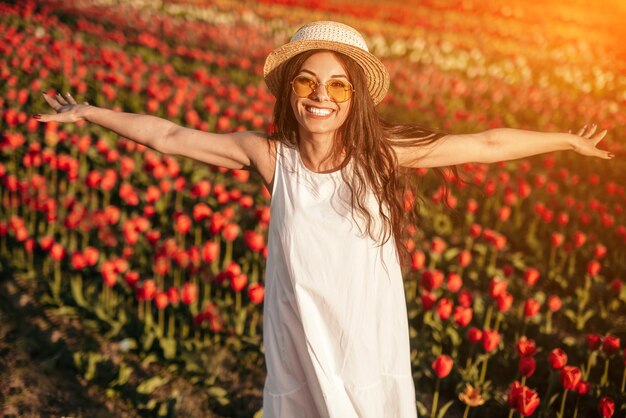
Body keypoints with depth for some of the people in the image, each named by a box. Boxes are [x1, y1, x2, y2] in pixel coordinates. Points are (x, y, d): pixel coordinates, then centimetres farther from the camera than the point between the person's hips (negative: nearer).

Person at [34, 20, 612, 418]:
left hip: (370, 343, 0)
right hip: (298, 344, 1)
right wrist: (90, 113, 6)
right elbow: (169, 136, -1)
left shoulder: (382, 154, -11)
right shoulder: (270, 155, -10)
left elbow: (488, 144, -4)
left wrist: (568, 140, 1)